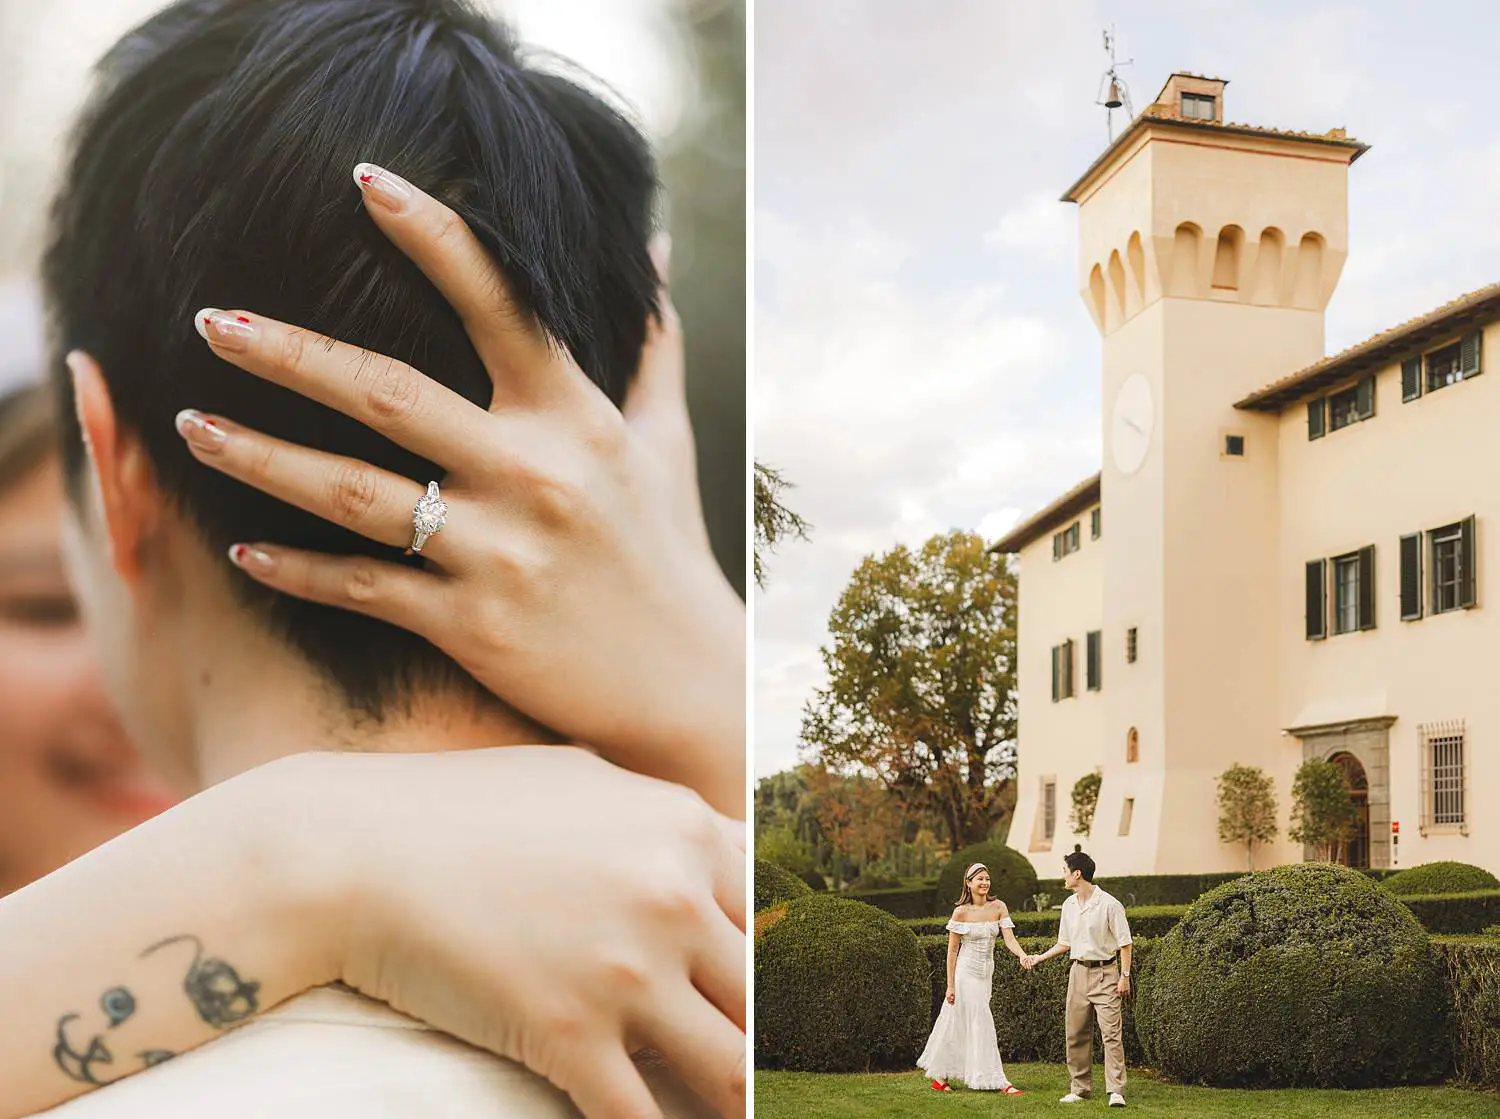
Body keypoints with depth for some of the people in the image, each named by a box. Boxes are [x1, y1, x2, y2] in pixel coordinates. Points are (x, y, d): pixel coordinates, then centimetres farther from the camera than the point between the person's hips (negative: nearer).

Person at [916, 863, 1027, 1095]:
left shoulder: (998, 908, 1)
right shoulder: (961, 912, -9)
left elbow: (1009, 938, -7)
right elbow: (952, 950, -5)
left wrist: (1023, 955, -28)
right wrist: (950, 985, -7)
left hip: (987, 973, 4)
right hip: (966, 973, -4)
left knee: (958, 1025, 11)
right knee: (981, 1025, -5)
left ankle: (939, 1076, 21)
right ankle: (998, 1081, -4)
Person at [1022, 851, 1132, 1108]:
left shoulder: (1109, 905, -12)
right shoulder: (1068, 905, 9)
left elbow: (1125, 944, -9)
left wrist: (1125, 976, -13)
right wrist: (1039, 958, 14)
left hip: (1105, 972, -7)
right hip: (1079, 972, 7)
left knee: (1112, 1033, -12)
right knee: (1076, 1034, 8)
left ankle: (1116, 1091, -13)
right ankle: (1080, 1089, 16)